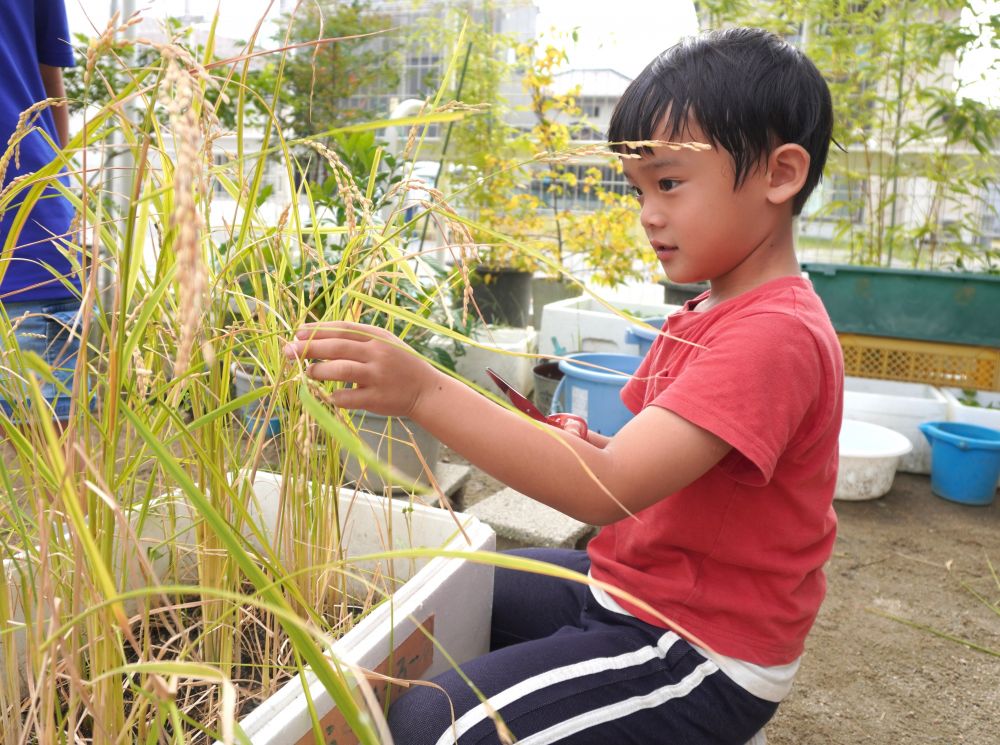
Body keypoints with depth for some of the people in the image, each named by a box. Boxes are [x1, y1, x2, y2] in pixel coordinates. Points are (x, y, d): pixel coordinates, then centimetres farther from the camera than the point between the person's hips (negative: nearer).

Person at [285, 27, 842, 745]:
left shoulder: (775, 335, -24)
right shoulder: (703, 316, 9)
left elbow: (608, 491, -34)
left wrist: (423, 390, -39)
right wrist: (593, 450, -7)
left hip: (702, 657, -9)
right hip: (632, 589, 9)